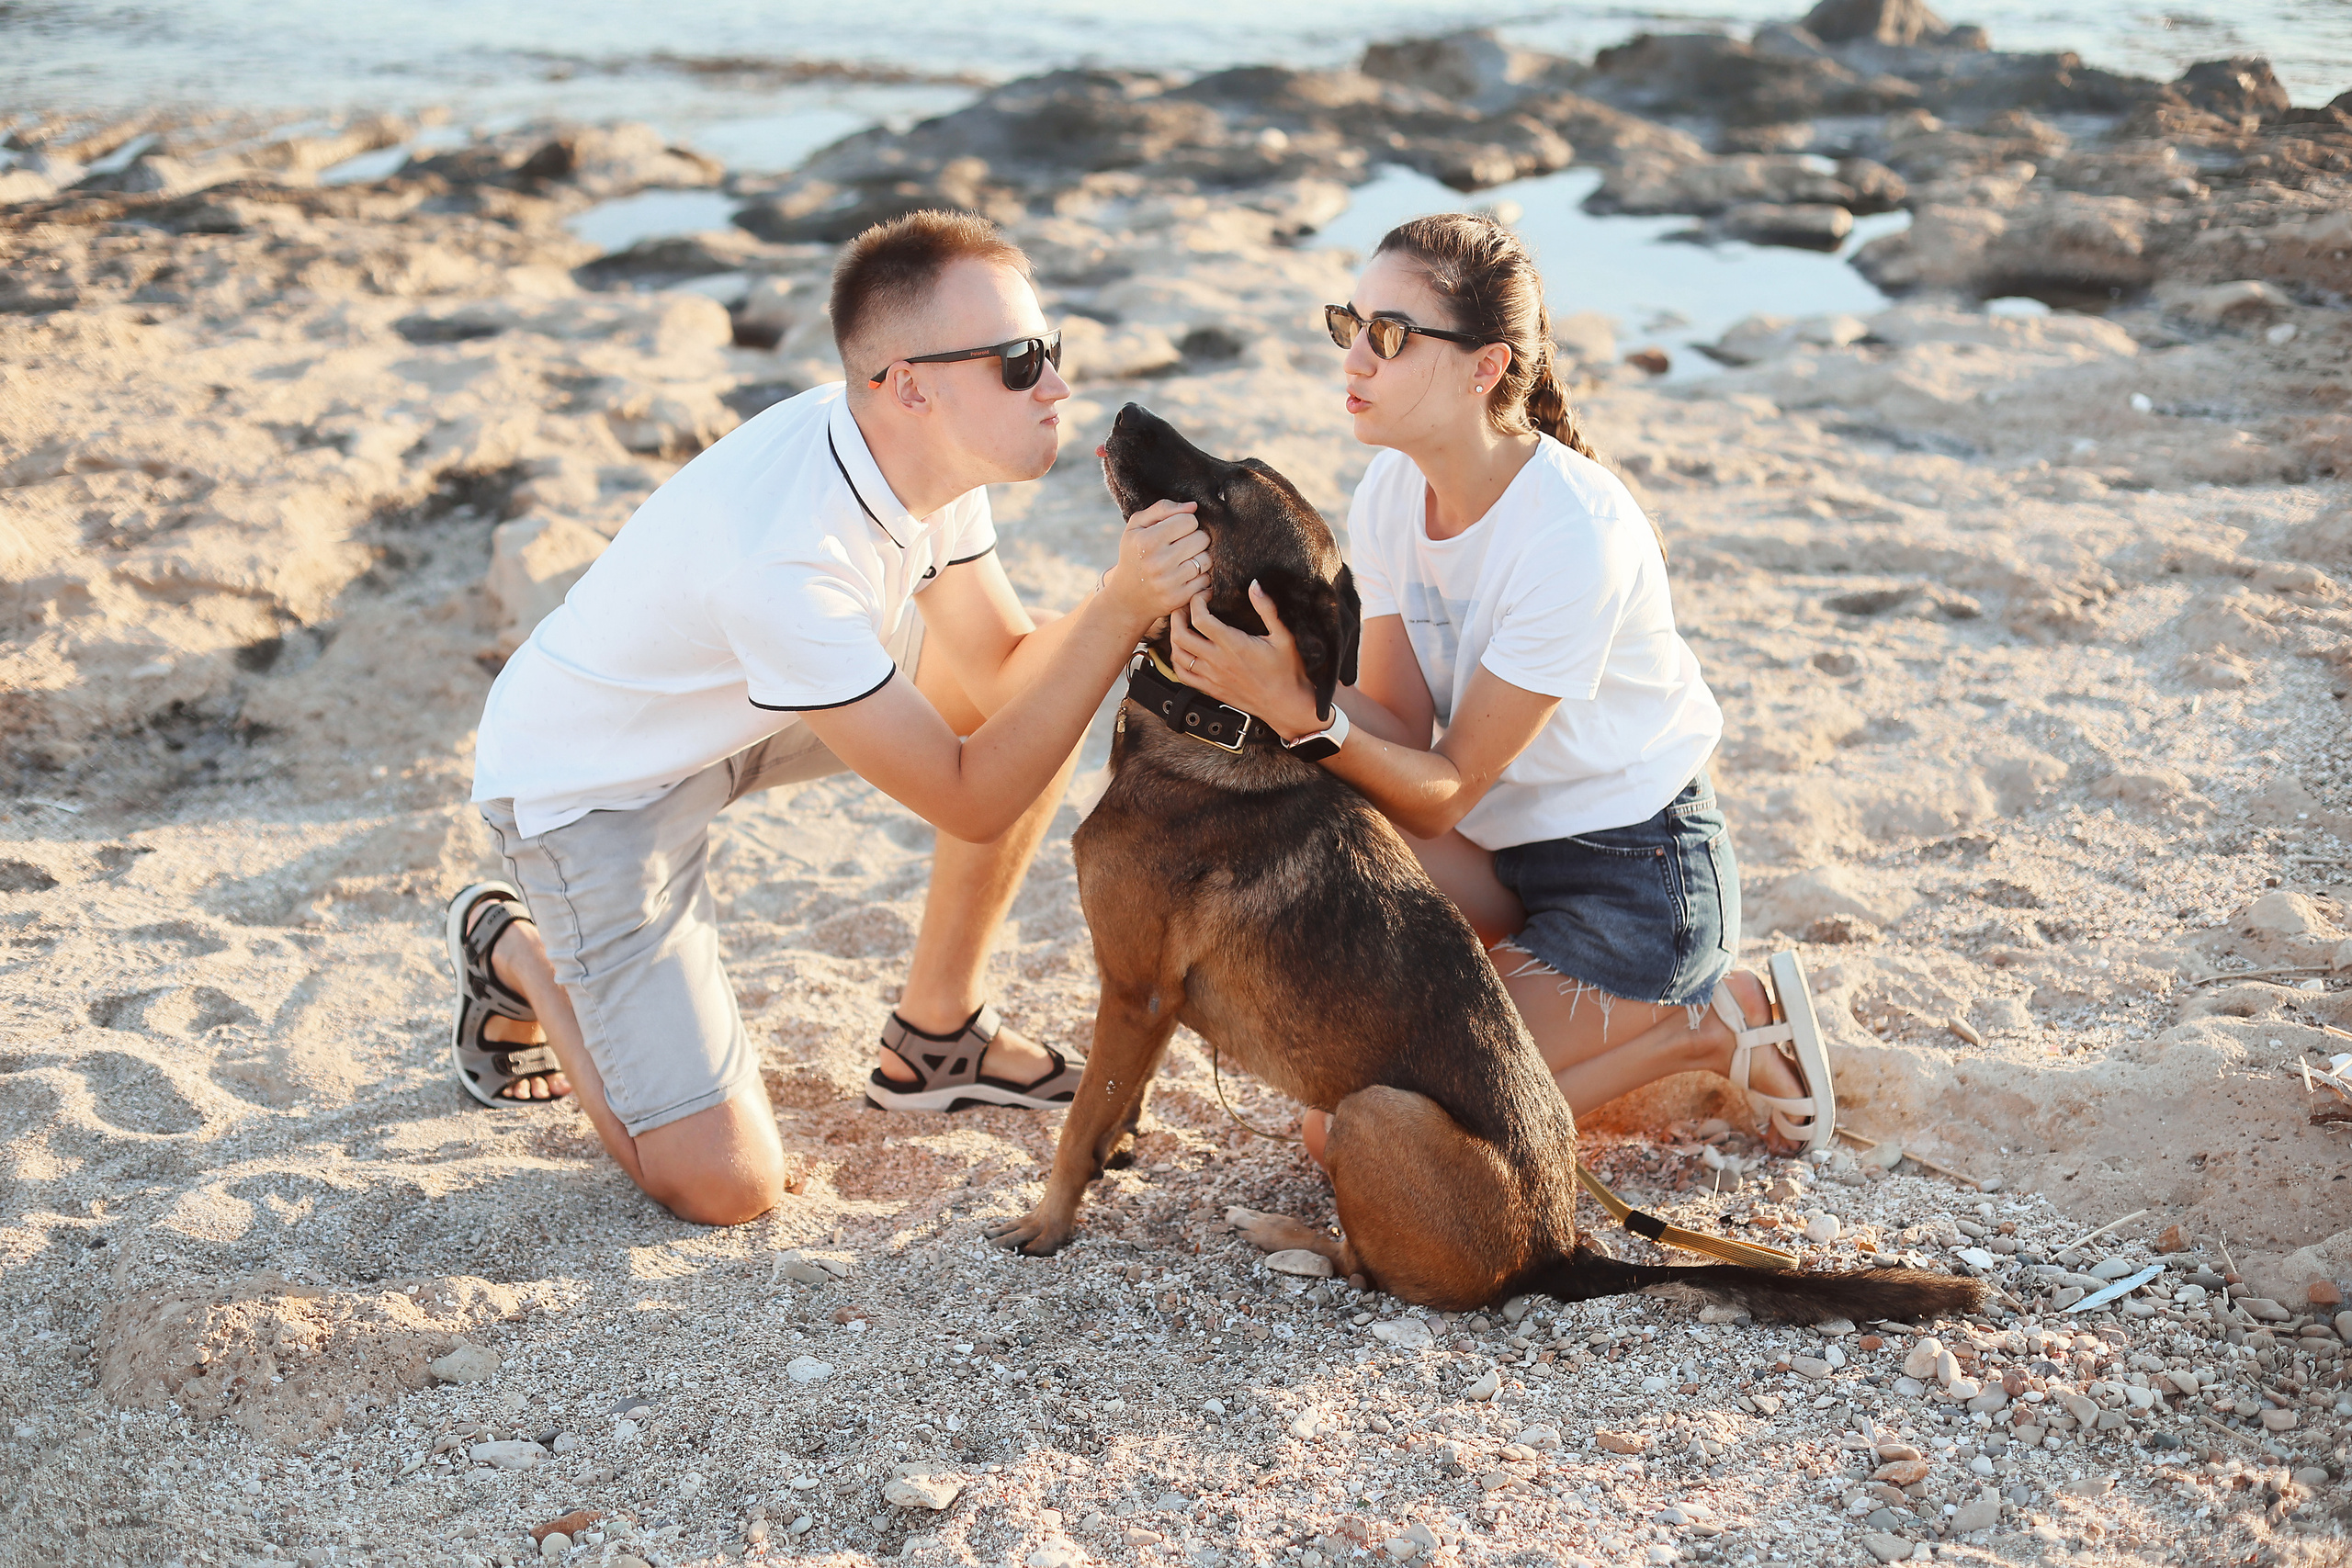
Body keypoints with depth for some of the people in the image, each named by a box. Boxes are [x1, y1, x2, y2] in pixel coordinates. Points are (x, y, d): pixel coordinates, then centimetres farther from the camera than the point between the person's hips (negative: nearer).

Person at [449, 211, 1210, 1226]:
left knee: (1042, 692, -1)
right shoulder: (786, 557, -38)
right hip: (586, 785, -8)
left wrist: (1131, 595, -22)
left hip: (730, 710, 8)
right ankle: (515, 954, 12)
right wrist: (1120, 612, -36)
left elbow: (1004, 668, -4)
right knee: (726, 1185, -14)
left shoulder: (929, 449, -14)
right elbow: (970, 800, -31)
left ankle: (936, 1035, 13)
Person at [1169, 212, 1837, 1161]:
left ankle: (1701, 1028, 1)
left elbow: (1445, 792, -24)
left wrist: (1298, 709, -40)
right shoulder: (1392, 490, -4)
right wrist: (1273, 681, -27)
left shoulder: (1574, 536, -27)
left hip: (1634, 878, -7)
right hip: (1496, 849, 7)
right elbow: (1403, 734, -9)